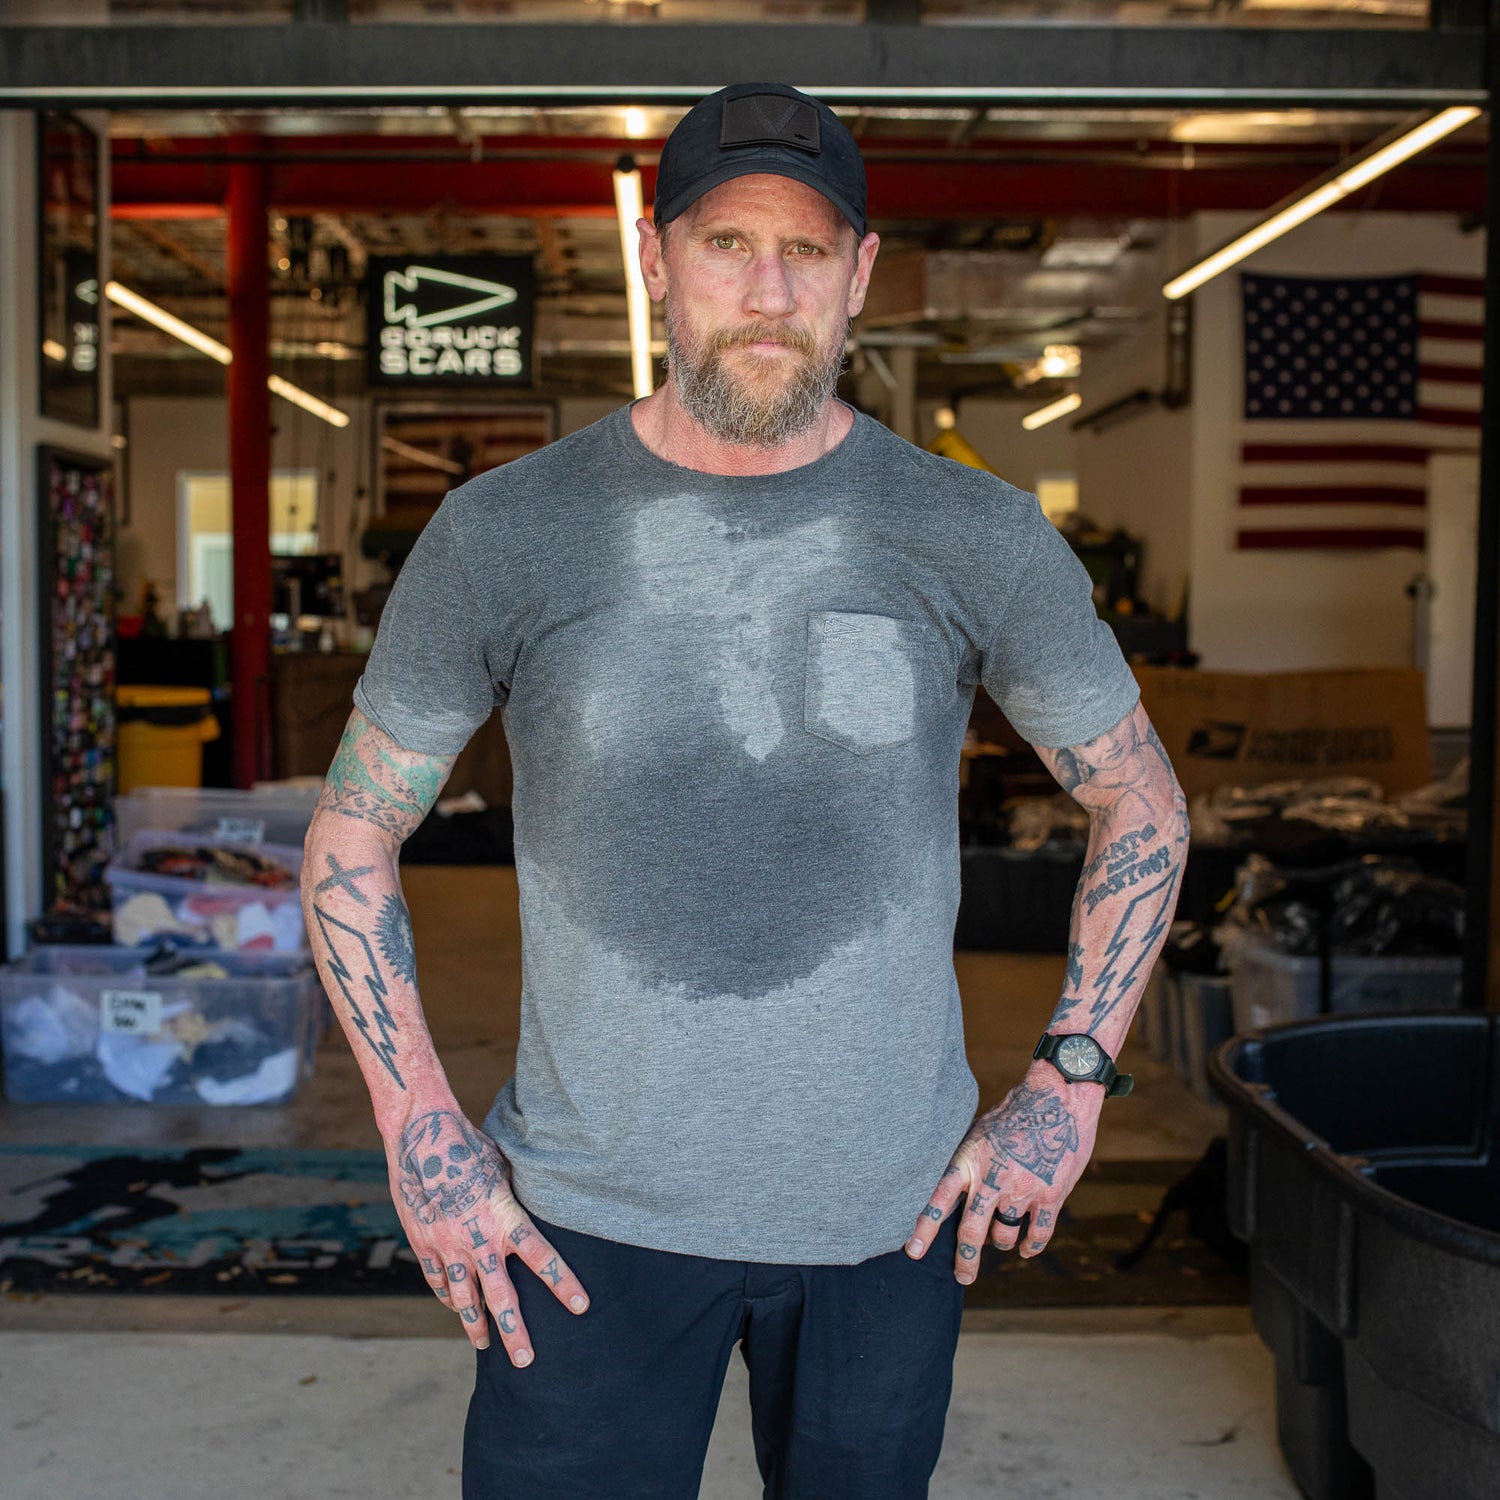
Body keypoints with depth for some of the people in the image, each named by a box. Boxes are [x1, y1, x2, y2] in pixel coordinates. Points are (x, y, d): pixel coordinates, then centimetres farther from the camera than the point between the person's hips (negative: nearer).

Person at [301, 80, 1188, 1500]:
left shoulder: (978, 537, -3)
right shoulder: (502, 533, -5)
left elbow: (1142, 807, 9)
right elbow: (349, 839, 3)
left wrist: (1068, 1084, 0)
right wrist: (422, 1142, -5)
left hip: (895, 1205, 2)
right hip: (594, 1211, -1)